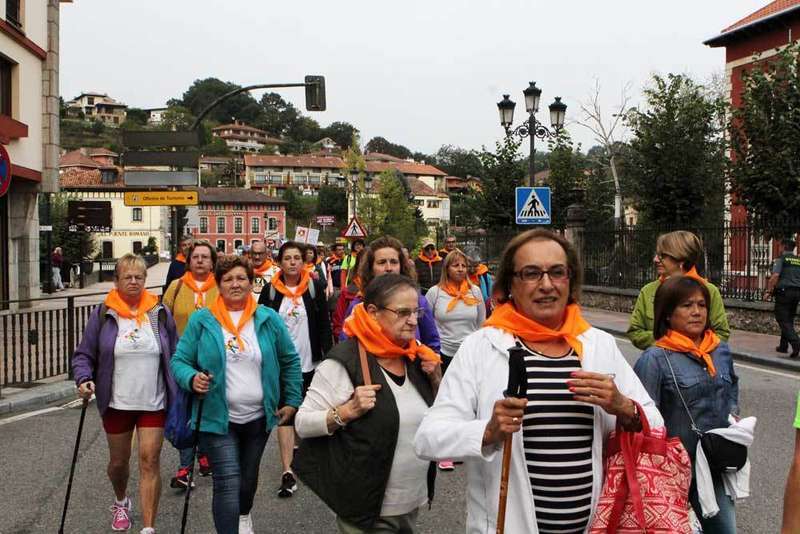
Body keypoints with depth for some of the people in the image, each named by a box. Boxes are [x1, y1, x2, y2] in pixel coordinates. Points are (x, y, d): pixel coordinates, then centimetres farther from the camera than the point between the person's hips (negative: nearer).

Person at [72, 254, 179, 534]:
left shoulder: (160, 313, 1)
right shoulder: (102, 314, -2)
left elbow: (175, 355, 8)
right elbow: (84, 355, 2)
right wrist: (84, 379, -16)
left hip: (153, 403, -1)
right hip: (116, 403, 1)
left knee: (150, 461, -5)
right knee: (118, 461, 16)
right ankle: (121, 502, 48)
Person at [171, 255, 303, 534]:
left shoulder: (268, 319, -2)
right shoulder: (202, 320, -6)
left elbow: (290, 361, 6)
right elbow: (180, 360, -4)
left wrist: (292, 401, 4)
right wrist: (192, 379, -25)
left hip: (258, 417, 3)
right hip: (217, 417, -3)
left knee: (249, 477, 23)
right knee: (228, 483, -13)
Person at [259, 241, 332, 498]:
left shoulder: (315, 287, 0)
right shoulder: (270, 291, 0)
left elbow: (324, 325, 1)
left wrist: (328, 357, -4)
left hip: (309, 361, 1)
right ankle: (287, 472, -10)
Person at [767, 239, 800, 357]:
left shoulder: (781, 259, -5)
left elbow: (775, 276, -15)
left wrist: (769, 291, -11)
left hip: (784, 291, -6)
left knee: (783, 320, -6)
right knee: (789, 320, 15)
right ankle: (783, 346, 20)